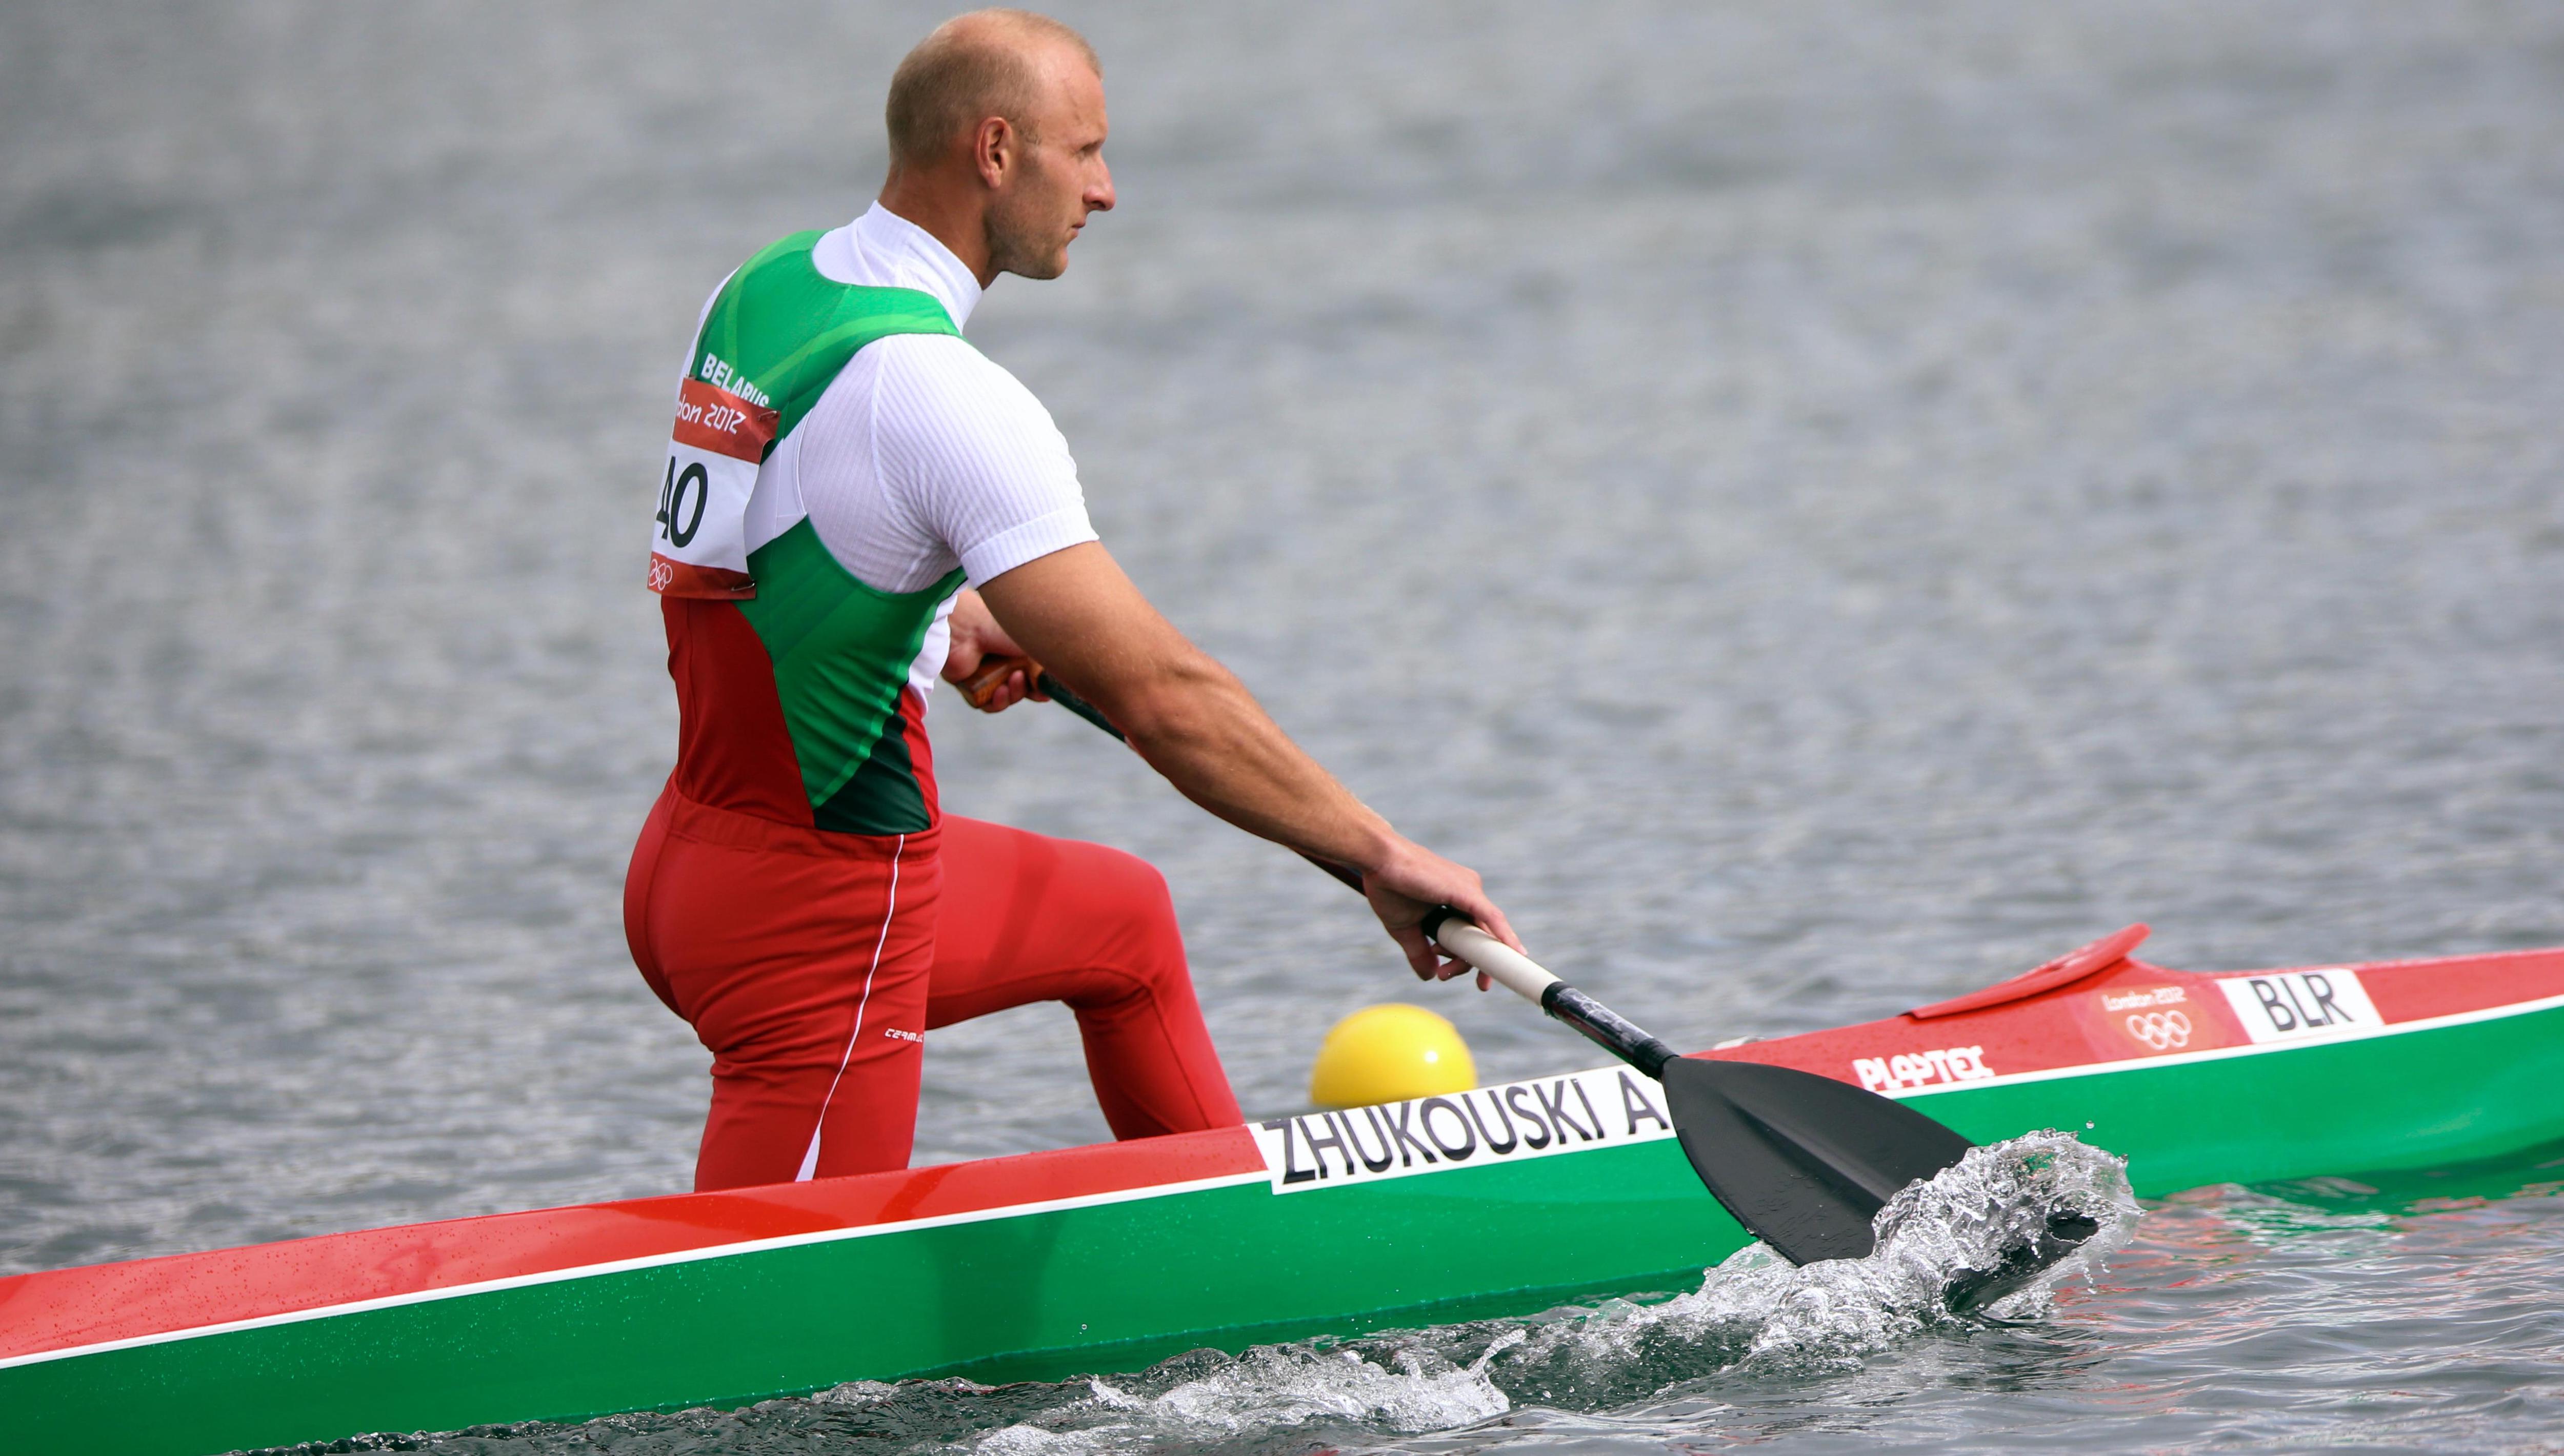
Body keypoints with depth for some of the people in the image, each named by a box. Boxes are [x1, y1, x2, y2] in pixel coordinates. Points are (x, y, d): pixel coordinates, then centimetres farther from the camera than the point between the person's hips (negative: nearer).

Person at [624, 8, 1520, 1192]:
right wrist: (1381, 857, -21)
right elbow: (1160, 697, -26)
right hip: (810, 922, -11)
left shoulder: (756, 292, 4)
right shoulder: (943, 398, -24)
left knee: (1123, 920, 29)